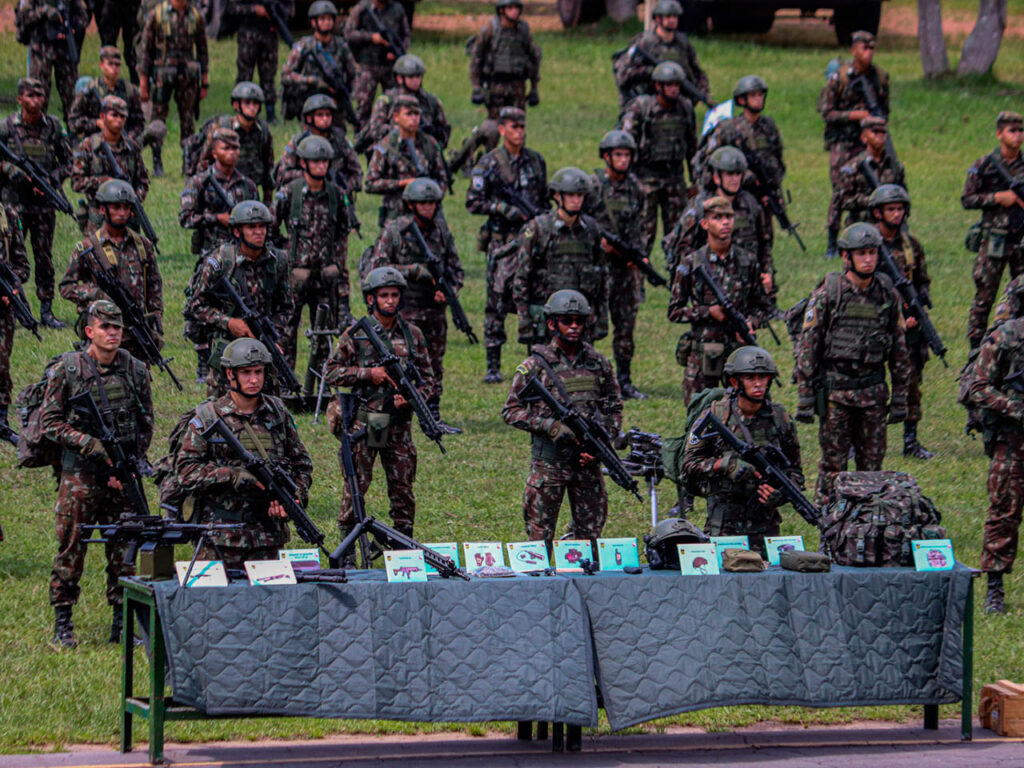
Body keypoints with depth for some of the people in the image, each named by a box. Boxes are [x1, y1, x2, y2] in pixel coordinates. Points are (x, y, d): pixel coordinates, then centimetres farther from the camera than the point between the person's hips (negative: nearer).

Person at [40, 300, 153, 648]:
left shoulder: (136, 370, 5)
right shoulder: (66, 369, -4)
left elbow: (146, 424, 11)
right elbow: (49, 422, -4)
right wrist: (90, 445, -15)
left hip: (124, 475, 3)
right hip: (79, 474, -3)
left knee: (124, 550, 4)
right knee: (71, 548, -1)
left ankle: (122, 622, 13)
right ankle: (63, 624, 7)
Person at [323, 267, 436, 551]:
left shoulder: (413, 335, 7)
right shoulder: (356, 335, -1)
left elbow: (427, 379, 12)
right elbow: (330, 372, -1)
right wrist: (368, 373, -12)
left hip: (398, 423, 2)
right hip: (363, 420, -2)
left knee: (403, 486, 6)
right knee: (356, 485, 0)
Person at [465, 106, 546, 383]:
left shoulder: (536, 160, 11)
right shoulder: (489, 163, -4)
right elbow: (473, 202, -6)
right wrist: (505, 209, -16)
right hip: (502, 240, -4)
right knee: (497, 303, -4)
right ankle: (493, 367, 0)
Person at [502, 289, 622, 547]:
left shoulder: (599, 364, 6)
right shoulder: (535, 366, -4)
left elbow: (614, 409, 12)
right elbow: (511, 411, -4)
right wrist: (551, 426, -17)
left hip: (587, 461, 3)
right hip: (548, 461, -3)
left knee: (590, 532, 9)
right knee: (540, 534, 0)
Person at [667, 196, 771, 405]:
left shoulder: (748, 262, 5)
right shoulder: (691, 264, -1)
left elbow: (763, 307, 14)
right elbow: (674, 311, 2)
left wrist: (750, 323, -8)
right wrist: (709, 312, -13)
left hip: (740, 350, 1)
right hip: (702, 354, -1)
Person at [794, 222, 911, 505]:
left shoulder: (887, 294, 4)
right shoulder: (827, 293, -7)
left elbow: (899, 348, 11)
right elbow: (807, 346, -5)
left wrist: (900, 397, 9)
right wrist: (804, 397, -8)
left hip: (873, 390, 3)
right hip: (835, 388, -3)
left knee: (872, 463, 7)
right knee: (833, 464, -1)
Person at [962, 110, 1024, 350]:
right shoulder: (984, 166, -3)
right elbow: (967, 199, -3)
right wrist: (998, 198, -13)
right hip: (994, 238, -3)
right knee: (984, 296, -1)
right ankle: (976, 346, 6)